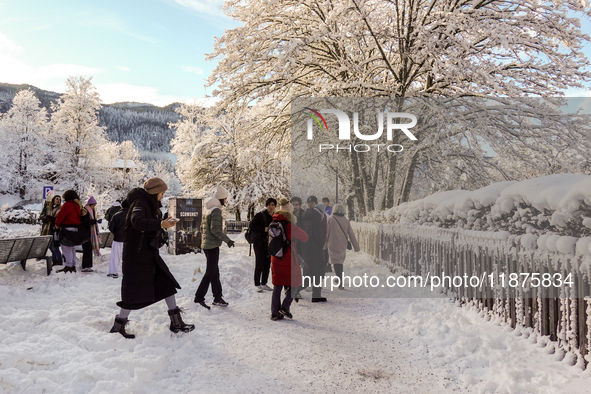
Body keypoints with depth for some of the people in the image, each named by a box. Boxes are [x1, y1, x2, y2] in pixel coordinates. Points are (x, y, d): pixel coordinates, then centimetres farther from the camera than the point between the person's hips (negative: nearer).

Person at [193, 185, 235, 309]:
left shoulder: (209, 209, 14)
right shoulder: (216, 210, -13)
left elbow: (202, 227, 18)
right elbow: (215, 229, -20)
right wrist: (227, 240, -16)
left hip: (206, 245, 9)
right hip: (213, 245, -9)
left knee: (214, 271, 13)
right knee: (211, 272, -3)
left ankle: (217, 298, 18)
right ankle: (199, 297, 0)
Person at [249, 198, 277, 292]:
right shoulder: (260, 215, -7)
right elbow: (251, 226, -14)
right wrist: (263, 229, -19)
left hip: (269, 244, 6)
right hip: (260, 243, -5)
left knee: (267, 265, 8)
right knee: (259, 264, -4)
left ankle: (264, 283, 19)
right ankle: (257, 285, 4)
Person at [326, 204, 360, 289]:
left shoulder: (330, 219, -8)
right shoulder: (346, 220, 2)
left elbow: (326, 232, -6)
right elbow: (351, 234, 4)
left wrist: (325, 243, 7)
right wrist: (356, 246, 9)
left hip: (333, 245, -4)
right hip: (342, 245, 4)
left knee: (336, 263, -2)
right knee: (340, 262, 20)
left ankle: (341, 283, -12)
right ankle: (340, 278, 31)